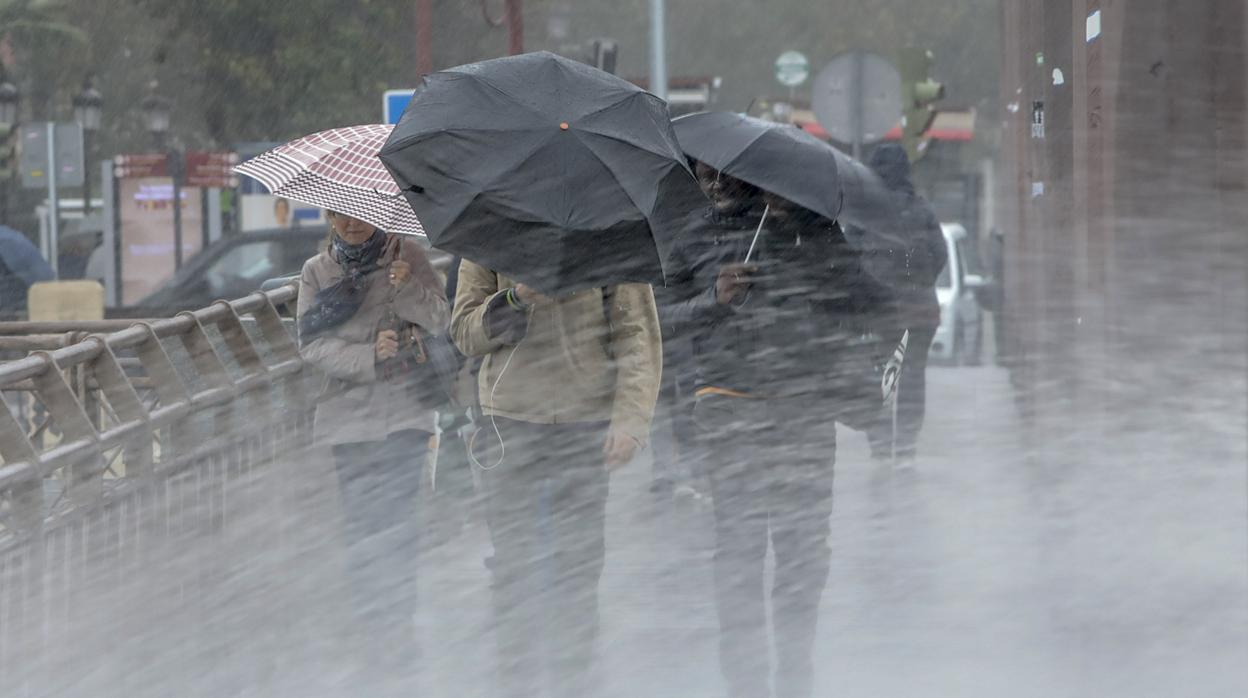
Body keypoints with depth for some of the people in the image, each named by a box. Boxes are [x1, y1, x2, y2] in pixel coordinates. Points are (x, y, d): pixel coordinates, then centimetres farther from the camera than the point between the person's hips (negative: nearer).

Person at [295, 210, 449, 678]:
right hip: (347, 410, 2)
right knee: (359, 523, 2)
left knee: (396, 520, -9)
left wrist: (407, 289, -19)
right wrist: (369, 357, -14)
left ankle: (397, 627, -6)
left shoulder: (406, 255, 2)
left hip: (402, 411, -2)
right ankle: (368, 626, 8)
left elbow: (440, 321, -2)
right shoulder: (317, 272, 6)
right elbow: (311, 345, -1)